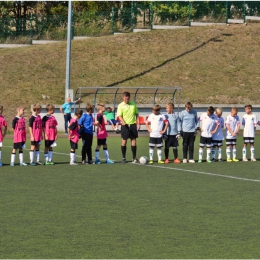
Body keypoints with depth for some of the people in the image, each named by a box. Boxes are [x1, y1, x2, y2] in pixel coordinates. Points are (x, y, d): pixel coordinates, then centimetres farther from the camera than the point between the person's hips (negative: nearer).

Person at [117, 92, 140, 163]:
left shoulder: (133, 104, 8)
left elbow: (137, 114, 14)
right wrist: (123, 122, -28)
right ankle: (124, 158, 10)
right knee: (124, 141, 1)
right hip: (125, 125, -3)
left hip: (133, 124, 3)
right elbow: (119, 116, -10)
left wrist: (138, 123, 5)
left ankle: (134, 158, 7)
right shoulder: (121, 106, -3)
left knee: (134, 140, 2)